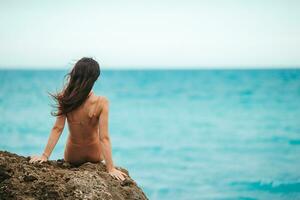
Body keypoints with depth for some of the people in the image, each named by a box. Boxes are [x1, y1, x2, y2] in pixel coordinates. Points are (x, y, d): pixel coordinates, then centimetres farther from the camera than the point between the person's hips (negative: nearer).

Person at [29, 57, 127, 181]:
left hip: (71, 157, 1)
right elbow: (104, 138, -28)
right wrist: (110, 169, -24)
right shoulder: (102, 103, -28)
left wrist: (45, 155, -13)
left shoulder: (66, 99, -24)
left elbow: (57, 129, -20)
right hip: (94, 156, -1)